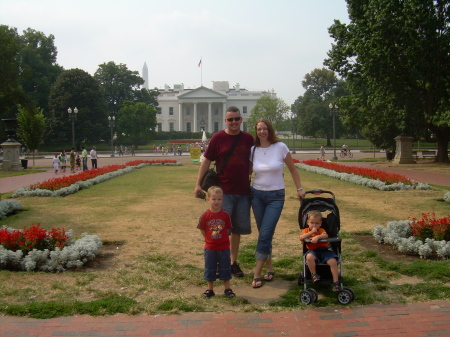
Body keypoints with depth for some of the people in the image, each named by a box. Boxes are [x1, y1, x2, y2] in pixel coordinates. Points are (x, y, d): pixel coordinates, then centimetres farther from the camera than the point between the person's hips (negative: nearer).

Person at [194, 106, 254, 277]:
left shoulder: (248, 138, 6)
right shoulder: (218, 138, -3)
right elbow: (206, 161, -1)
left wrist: (252, 182, 8)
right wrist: (198, 184, -6)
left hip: (243, 191, 3)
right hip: (223, 191, -3)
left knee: (238, 229, 11)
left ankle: (234, 263, 24)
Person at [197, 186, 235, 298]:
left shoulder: (225, 215, -9)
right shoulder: (205, 216, -11)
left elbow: (228, 229, 2)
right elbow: (202, 230, 0)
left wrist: (222, 238, 1)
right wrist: (209, 239, 2)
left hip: (224, 247, 0)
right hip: (210, 247, 0)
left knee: (225, 268, 10)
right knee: (209, 269, 10)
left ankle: (227, 289, 22)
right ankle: (210, 289, 24)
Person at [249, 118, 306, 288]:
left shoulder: (280, 147, -7)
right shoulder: (253, 150, 0)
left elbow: (292, 169, 3)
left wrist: (299, 188, 3)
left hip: (276, 196, -3)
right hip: (257, 194, 3)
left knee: (265, 234, -9)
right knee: (264, 234, 8)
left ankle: (257, 274, -4)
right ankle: (269, 267, 23)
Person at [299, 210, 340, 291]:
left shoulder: (321, 230, 10)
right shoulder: (306, 231, 10)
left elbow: (325, 236, -14)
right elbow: (301, 238, -13)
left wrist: (317, 236, -32)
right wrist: (312, 232, -14)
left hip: (324, 250, 1)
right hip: (312, 251, -1)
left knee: (333, 262, -21)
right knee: (309, 257, -35)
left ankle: (336, 282, -10)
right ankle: (314, 274, -12)